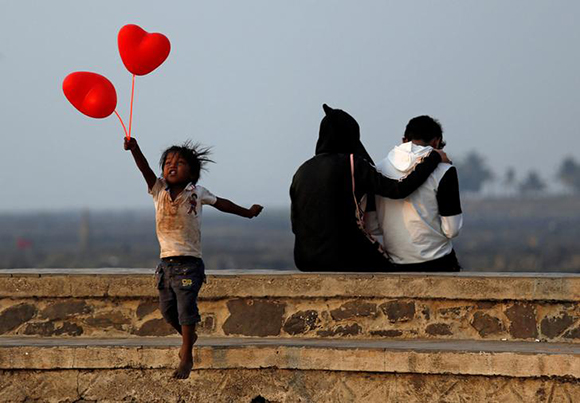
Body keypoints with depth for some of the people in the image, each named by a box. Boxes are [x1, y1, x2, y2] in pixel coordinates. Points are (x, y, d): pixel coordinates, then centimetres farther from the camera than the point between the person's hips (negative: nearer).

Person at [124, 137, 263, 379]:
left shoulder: (196, 193, 0)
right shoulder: (159, 191, 3)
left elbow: (221, 204, 16)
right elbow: (144, 169, -13)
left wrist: (247, 213, 25)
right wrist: (134, 149, -31)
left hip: (189, 263, -4)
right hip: (166, 262, 4)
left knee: (186, 308, -9)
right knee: (167, 309, 10)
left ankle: (186, 357, 0)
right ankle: (189, 337, 38)